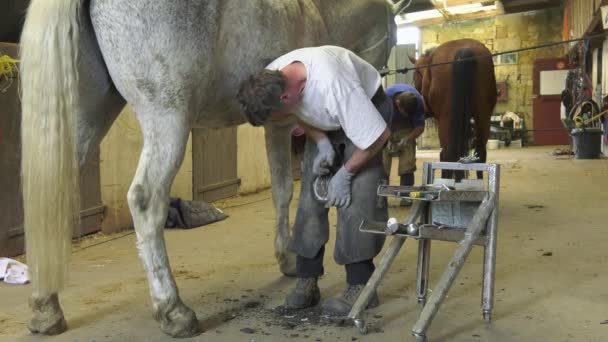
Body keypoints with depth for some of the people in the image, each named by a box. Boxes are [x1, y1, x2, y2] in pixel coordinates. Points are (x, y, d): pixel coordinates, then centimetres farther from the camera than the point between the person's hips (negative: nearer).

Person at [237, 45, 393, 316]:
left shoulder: (333, 86, -43)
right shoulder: (270, 80, -23)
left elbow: (379, 136, -32)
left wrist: (346, 172, -22)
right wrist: (322, 143, -16)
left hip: (366, 108, -6)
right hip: (325, 123, 6)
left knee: (356, 197, -17)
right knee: (310, 196, -2)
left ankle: (361, 286, -7)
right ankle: (306, 281, 6)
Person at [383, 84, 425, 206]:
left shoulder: (418, 102, -31)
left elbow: (420, 127, -17)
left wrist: (406, 140, -29)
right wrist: (386, 140, -31)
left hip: (406, 127, 1)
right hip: (386, 124, -1)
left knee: (408, 159, -10)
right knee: (383, 157, -10)